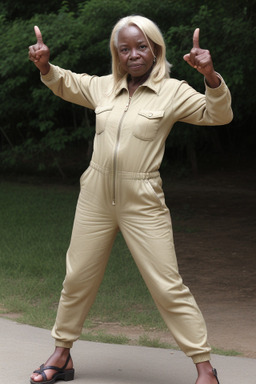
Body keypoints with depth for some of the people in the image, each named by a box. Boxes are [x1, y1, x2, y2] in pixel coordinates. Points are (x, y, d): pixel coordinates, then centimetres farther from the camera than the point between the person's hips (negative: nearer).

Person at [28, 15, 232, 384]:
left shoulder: (172, 91, -3)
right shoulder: (103, 87, 8)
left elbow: (219, 115, -11)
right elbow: (64, 83, 25)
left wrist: (211, 76, -27)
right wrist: (45, 66, 4)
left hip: (142, 202, -4)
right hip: (95, 199, 4)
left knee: (168, 287, -5)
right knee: (77, 280, 13)